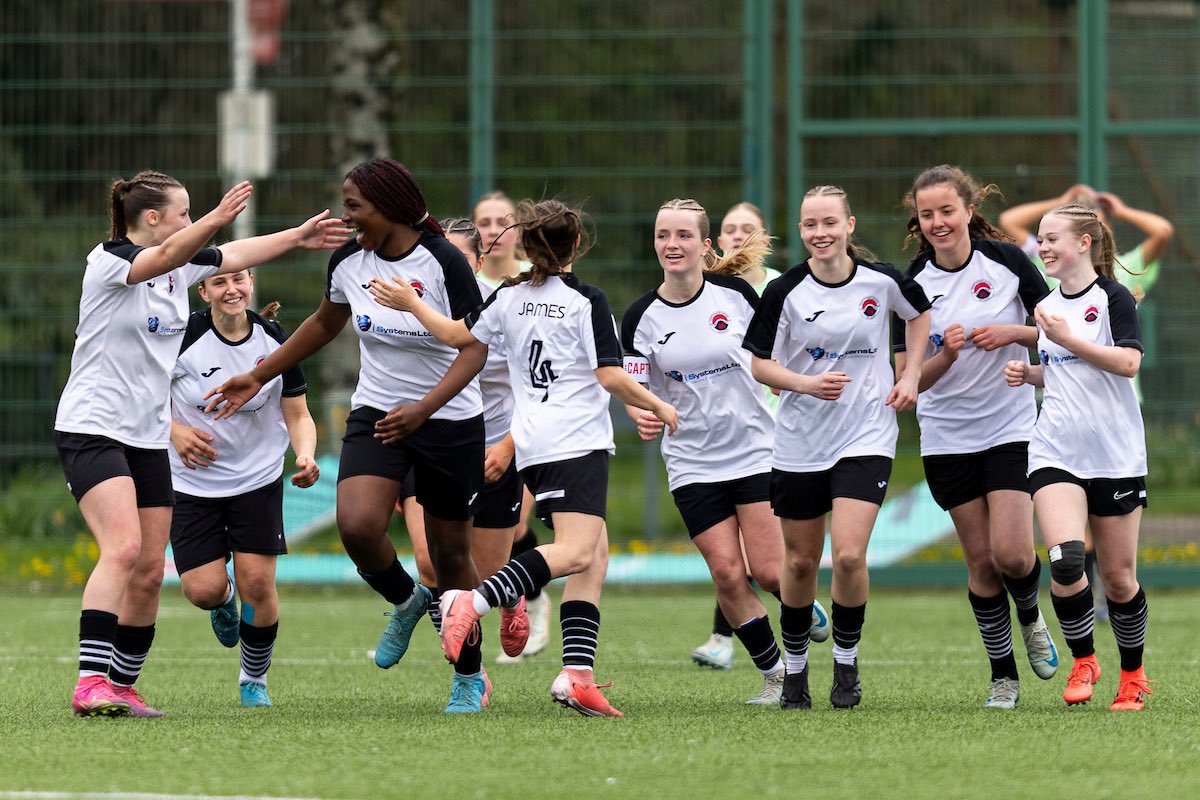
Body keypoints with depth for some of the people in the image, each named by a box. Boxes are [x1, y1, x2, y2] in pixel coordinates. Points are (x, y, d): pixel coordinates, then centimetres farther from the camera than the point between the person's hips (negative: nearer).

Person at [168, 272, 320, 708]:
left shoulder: (276, 341, -7)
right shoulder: (183, 337, -13)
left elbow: (298, 415, 1)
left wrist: (305, 457, -18)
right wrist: (175, 431, -16)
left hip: (258, 480, 1)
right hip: (192, 481, -1)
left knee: (258, 583, -8)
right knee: (203, 590, -9)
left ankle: (254, 679, 17)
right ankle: (224, 603, 32)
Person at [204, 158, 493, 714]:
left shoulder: (443, 261, -17)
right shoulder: (349, 261, -1)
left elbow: (474, 348, -17)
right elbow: (324, 324, 18)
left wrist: (424, 407, -31)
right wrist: (258, 376, 19)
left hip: (449, 419, -4)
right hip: (376, 415, 4)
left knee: (450, 552, 4)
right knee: (357, 526, -21)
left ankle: (470, 676, 25)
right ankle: (405, 602, 11)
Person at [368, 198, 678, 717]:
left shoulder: (509, 297, 10)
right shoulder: (587, 300, -6)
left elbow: (459, 335, 16)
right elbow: (610, 376, -10)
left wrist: (410, 303, 30)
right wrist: (657, 406, 5)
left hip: (531, 445, 7)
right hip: (578, 441, -7)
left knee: (595, 555, 9)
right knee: (575, 553, -18)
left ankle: (578, 673, -3)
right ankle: (474, 602, -35)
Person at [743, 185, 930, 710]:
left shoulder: (882, 281, -6)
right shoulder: (786, 292, -9)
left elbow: (919, 313, 15)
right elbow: (760, 365, -4)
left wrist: (911, 376, 6)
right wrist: (809, 383, -21)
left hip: (867, 435, -1)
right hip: (800, 443, 1)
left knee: (849, 555, -16)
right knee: (801, 562, 9)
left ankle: (846, 660, 5)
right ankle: (795, 667, 28)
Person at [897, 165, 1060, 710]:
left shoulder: (1007, 261, -7)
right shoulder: (912, 285, -4)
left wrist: (1014, 332, -18)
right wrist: (946, 355, -22)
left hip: (1011, 427, -1)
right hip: (947, 436, 1)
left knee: (1011, 553, -13)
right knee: (981, 561, 2)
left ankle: (1030, 616, 20)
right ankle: (1003, 674, 15)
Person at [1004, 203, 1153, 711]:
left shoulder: (1112, 297, -6)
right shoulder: (1047, 306, 12)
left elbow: (1128, 363, -19)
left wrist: (1067, 338, -22)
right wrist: (1027, 374, 7)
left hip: (1114, 455, -4)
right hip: (1056, 454, 4)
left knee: (1118, 578, 3)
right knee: (1065, 559, -19)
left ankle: (1133, 674, 23)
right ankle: (1082, 661, -2)